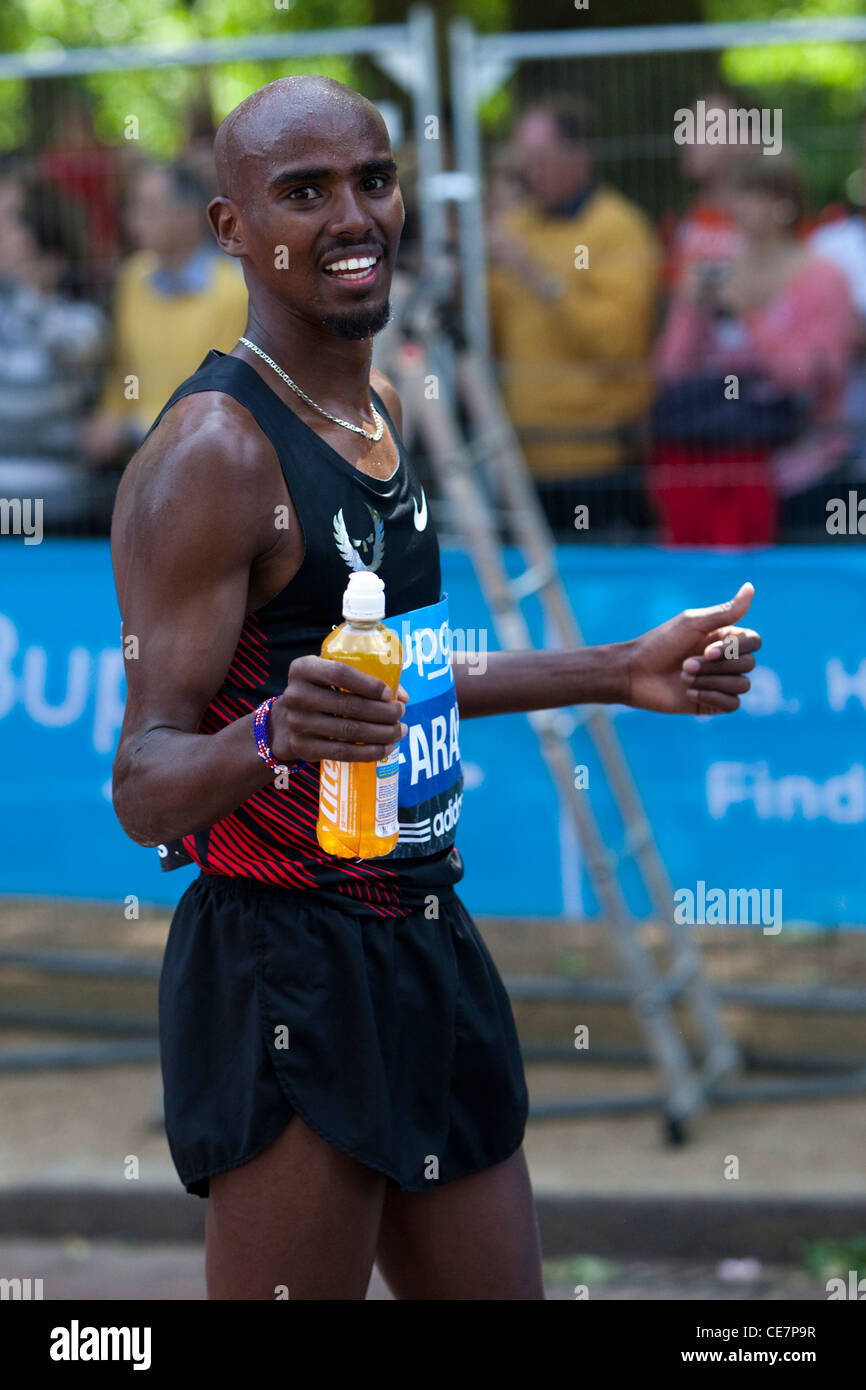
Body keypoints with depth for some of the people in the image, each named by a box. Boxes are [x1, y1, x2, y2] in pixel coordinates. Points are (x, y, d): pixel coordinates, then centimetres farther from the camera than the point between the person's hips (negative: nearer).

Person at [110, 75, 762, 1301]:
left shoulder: (380, 410, 12)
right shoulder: (209, 453, -16)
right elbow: (145, 792, -19)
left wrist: (616, 674, 25)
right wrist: (273, 737, -39)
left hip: (430, 947, 9)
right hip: (287, 973, -9)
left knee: (494, 1289, 14)